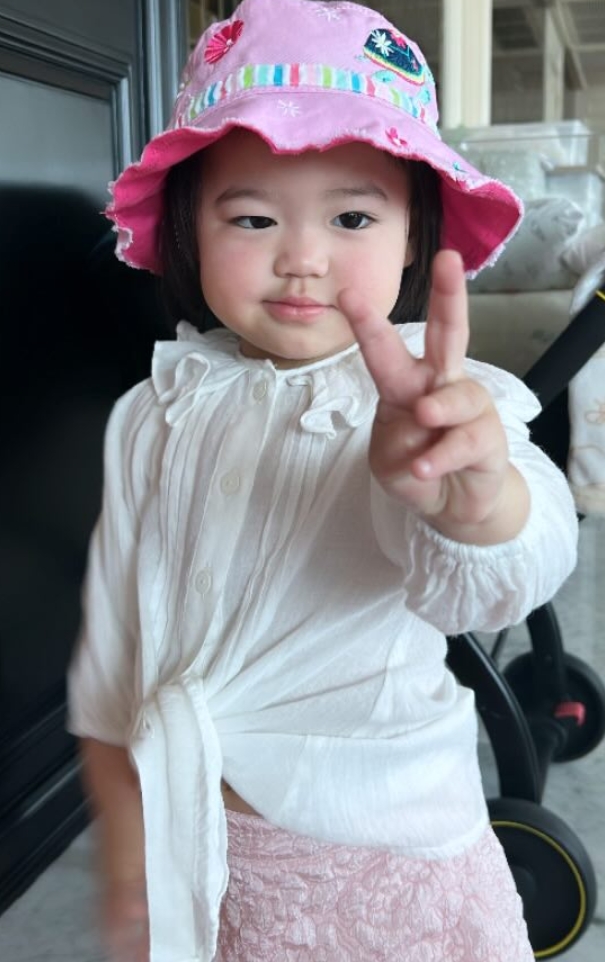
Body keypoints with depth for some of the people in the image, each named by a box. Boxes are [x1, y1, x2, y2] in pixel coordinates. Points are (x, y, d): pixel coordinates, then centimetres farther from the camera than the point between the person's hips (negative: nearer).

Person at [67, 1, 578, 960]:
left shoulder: (443, 412, -16)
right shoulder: (154, 420, -6)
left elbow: (483, 581, -36)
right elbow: (111, 648, 2)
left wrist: (470, 497, -59)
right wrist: (126, 866, 5)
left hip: (390, 861, -2)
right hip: (190, 852, 2)